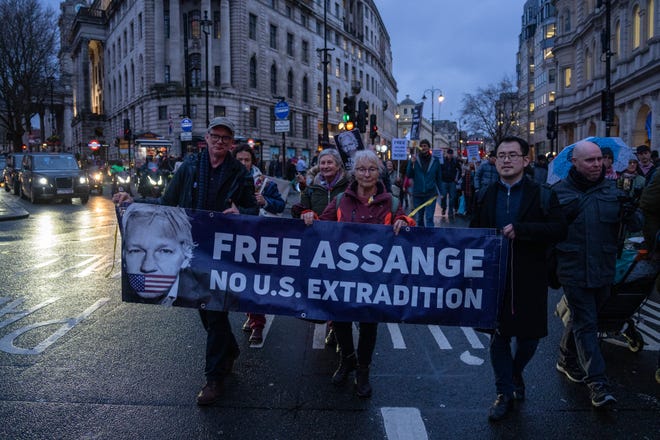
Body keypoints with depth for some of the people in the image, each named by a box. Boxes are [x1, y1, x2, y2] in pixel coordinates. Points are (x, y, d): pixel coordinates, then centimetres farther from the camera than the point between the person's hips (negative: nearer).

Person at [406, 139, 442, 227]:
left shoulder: (435, 160, 1)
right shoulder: (414, 159, 1)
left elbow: (439, 178, 5)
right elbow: (409, 175, -5)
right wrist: (411, 163, -20)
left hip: (431, 194, -2)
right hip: (417, 194, 2)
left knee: (429, 218, -9)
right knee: (419, 218, 14)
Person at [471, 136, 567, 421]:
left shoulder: (542, 194, -3)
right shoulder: (486, 195, 6)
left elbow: (559, 229, -15)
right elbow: (475, 232, 11)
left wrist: (520, 230, -24)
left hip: (529, 277, -1)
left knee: (529, 333, 10)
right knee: (499, 335, 7)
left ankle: (515, 374, 40)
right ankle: (505, 393, 23)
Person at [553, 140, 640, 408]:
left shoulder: (611, 190, 5)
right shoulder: (560, 192, -6)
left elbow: (633, 226, 6)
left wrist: (630, 213, -15)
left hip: (603, 271, 4)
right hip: (574, 272, -4)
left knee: (582, 319, 19)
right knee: (586, 325, -3)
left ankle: (567, 359, 38)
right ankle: (597, 382, 2)